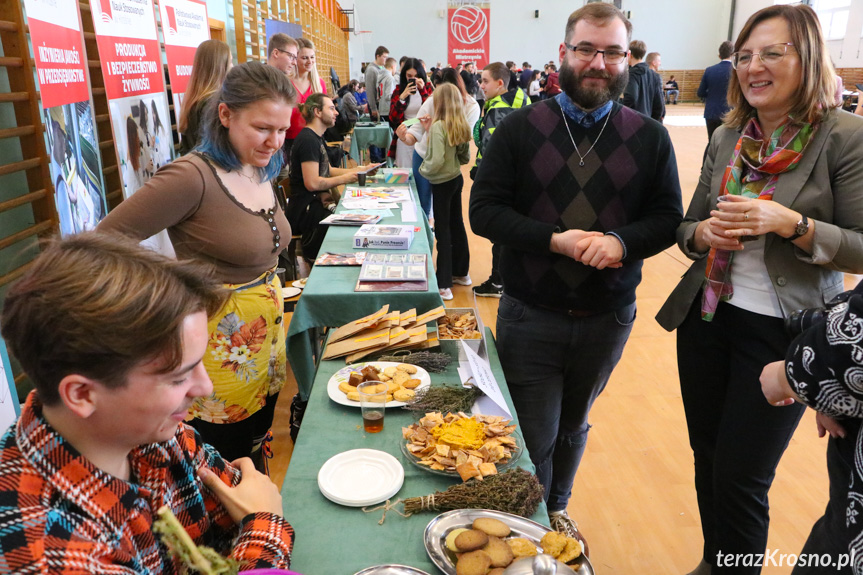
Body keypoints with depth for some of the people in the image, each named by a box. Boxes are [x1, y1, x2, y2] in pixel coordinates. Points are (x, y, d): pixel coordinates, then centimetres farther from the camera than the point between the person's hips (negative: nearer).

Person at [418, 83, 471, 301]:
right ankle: (461, 272, 33)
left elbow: (437, 161, -29)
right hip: (457, 178, 8)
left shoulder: (438, 126, -20)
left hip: (442, 182, -8)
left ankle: (444, 285, 2)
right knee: (456, 224, 19)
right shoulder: (461, 126, 3)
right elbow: (465, 157, 11)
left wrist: (423, 169, -8)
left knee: (442, 230, -2)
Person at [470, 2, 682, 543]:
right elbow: (485, 210, -8)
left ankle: (557, 509, 48)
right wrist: (555, 240, -22)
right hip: (530, 316, -2)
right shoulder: (520, 128, -4)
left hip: (608, 317, 3)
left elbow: (669, 218, 2)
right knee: (534, 440, 6)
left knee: (573, 427, 22)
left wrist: (622, 241, -20)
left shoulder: (649, 137, 1)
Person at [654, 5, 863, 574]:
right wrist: (704, 232, -11)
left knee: (740, 476, 3)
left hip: (783, 331, -5)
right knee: (707, 457, 17)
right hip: (708, 316, 5)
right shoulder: (726, 137, 5)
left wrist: (789, 223, -25)